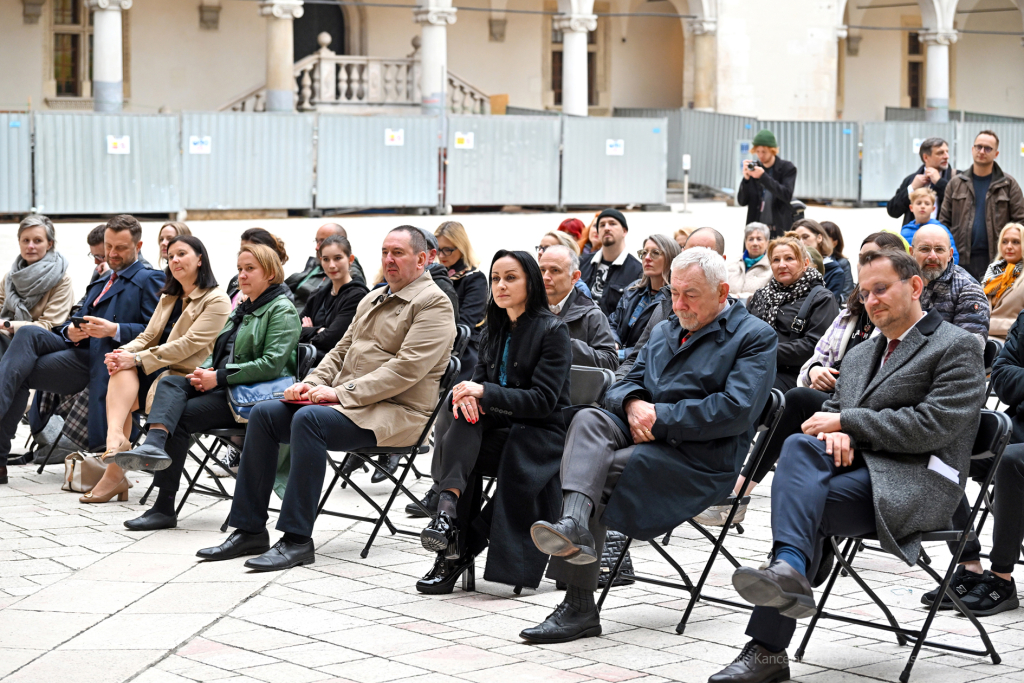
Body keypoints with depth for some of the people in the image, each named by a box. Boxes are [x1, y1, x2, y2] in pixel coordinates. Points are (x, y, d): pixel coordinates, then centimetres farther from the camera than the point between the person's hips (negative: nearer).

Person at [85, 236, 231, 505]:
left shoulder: (217, 301, -3)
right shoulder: (168, 298, 23)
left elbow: (189, 344, -15)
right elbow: (148, 337, 15)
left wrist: (137, 359, -21)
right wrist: (124, 352, -9)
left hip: (186, 377, -6)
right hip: (156, 372, 6)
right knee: (121, 370, -25)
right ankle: (116, 437, -40)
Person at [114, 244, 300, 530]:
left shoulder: (282, 310, -6)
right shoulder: (242, 308, 23)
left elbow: (271, 365, -18)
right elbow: (220, 351, 25)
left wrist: (219, 377, -19)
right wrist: (204, 371, 0)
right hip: (223, 387, 8)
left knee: (180, 417, -22)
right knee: (170, 383, -18)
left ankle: (164, 507, -24)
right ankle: (154, 445, -47)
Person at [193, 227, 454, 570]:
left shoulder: (434, 304, -7)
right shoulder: (372, 300, 23)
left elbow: (406, 369, -19)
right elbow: (341, 351, 26)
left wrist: (341, 393, -20)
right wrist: (312, 383, 4)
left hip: (396, 412, -9)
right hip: (346, 403, 9)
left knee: (308, 418, -32)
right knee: (264, 413, -6)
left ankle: (297, 540, -30)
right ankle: (249, 529, -5)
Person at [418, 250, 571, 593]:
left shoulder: (553, 330, -7)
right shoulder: (496, 329, 14)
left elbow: (543, 400, -15)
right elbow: (480, 381, 10)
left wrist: (485, 392, -25)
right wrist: (466, 394, -16)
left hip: (542, 432, -5)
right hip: (500, 424, 5)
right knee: (463, 412, -27)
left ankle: (460, 549, -19)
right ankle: (448, 506, -42)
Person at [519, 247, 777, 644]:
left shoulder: (754, 337, 2)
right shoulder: (664, 332, 27)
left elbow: (736, 410, -13)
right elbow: (625, 384, 21)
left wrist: (661, 417, -15)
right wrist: (633, 404, -6)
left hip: (702, 458, -6)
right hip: (644, 433, 6)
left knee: (599, 471, -27)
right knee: (588, 420, -27)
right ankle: (575, 526, -47)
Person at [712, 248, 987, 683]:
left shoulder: (957, 348, 2)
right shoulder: (860, 355, 27)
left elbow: (933, 426, -11)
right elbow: (834, 408, 23)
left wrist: (846, 422, -10)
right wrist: (835, 431, -4)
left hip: (915, 482, -7)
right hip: (854, 466, 7)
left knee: (805, 503, -28)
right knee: (799, 446, -24)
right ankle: (789, 571, -36)